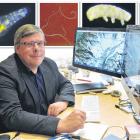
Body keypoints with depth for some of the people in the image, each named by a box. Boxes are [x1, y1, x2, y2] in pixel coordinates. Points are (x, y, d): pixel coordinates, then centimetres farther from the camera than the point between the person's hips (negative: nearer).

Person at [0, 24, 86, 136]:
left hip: (49, 132, 7)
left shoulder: (49, 64, 3)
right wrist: (61, 124, -37)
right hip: (21, 136, -7)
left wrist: (63, 101, -6)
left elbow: (66, 84, 18)